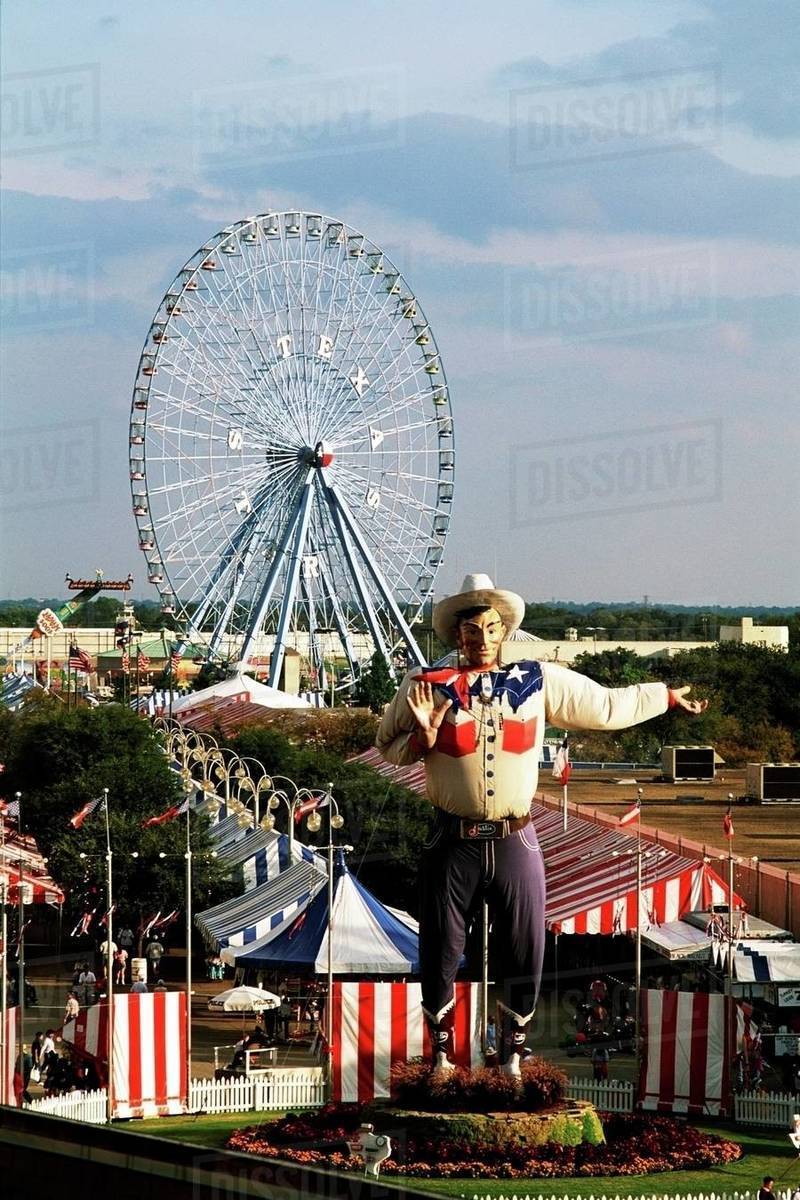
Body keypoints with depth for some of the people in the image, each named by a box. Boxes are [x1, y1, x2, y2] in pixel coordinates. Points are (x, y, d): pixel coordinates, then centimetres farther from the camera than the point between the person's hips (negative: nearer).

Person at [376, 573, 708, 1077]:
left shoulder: (539, 681, 5)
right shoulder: (428, 686, 0)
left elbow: (607, 706, 14)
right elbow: (389, 747, 9)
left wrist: (667, 696, 21)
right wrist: (424, 737, -12)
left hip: (516, 842, 1)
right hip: (454, 842, -1)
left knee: (526, 954, 5)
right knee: (440, 951, 6)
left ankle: (513, 1045, 26)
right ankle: (442, 1048, 25)